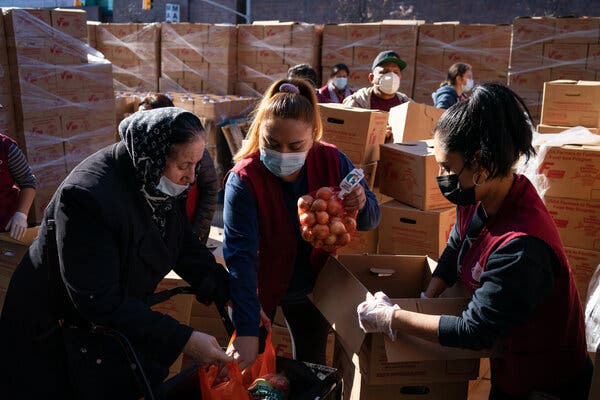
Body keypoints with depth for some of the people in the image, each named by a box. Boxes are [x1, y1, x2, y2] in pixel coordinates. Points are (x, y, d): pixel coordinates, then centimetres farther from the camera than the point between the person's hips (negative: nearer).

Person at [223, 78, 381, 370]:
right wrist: (247, 331, -42)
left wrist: (361, 205, -31)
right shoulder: (243, 180, -27)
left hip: (312, 286, 3)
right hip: (258, 289, -2)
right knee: (245, 368, 13)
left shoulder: (332, 162, -17)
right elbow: (240, 257, -34)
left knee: (312, 366, 18)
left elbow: (371, 221, -6)